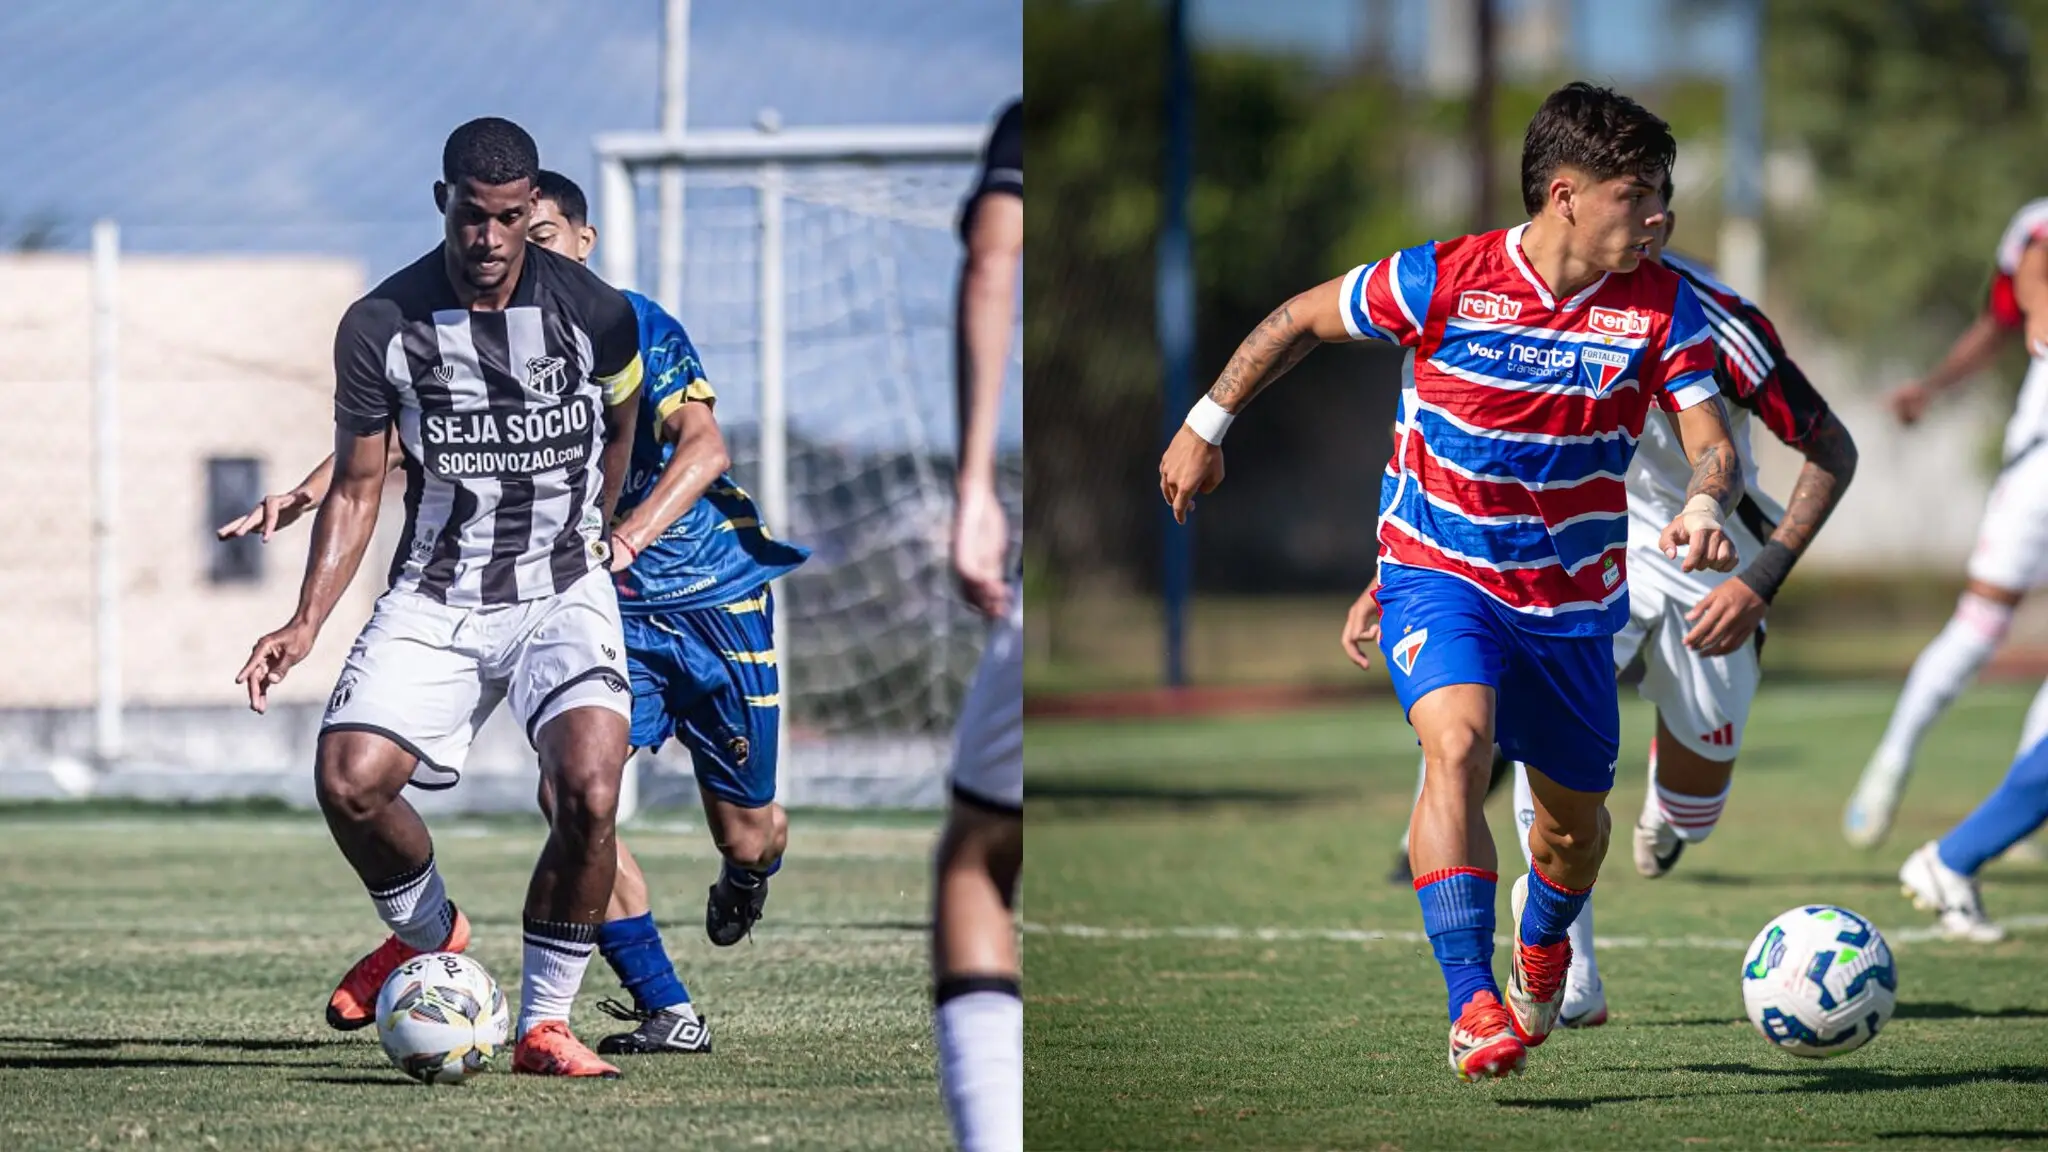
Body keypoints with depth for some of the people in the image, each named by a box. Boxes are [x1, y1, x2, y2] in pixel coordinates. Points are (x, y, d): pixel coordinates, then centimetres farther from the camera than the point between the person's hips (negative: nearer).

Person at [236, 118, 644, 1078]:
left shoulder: (595, 314, -8)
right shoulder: (381, 326, -7)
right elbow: (357, 487, 2)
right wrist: (307, 622, -8)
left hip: (562, 591, -1)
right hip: (434, 599, 1)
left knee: (589, 791, -24)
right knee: (348, 781, -18)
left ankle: (544, 1020, -6)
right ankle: (427, 934, 16)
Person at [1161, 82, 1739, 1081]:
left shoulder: (1662, 310, -10)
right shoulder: (1445, 280, -17)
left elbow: (1712, 442, -15)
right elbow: (1300, 320, -2)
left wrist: (1703, 505, -39)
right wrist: (1206, 427, 3)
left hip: (1574, 597, 3)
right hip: (1438, 574, -3)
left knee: (1575, 818, 15)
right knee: (1457, 746, -30)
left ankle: (1541, 946, 51)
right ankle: (1472, 1006, -33)